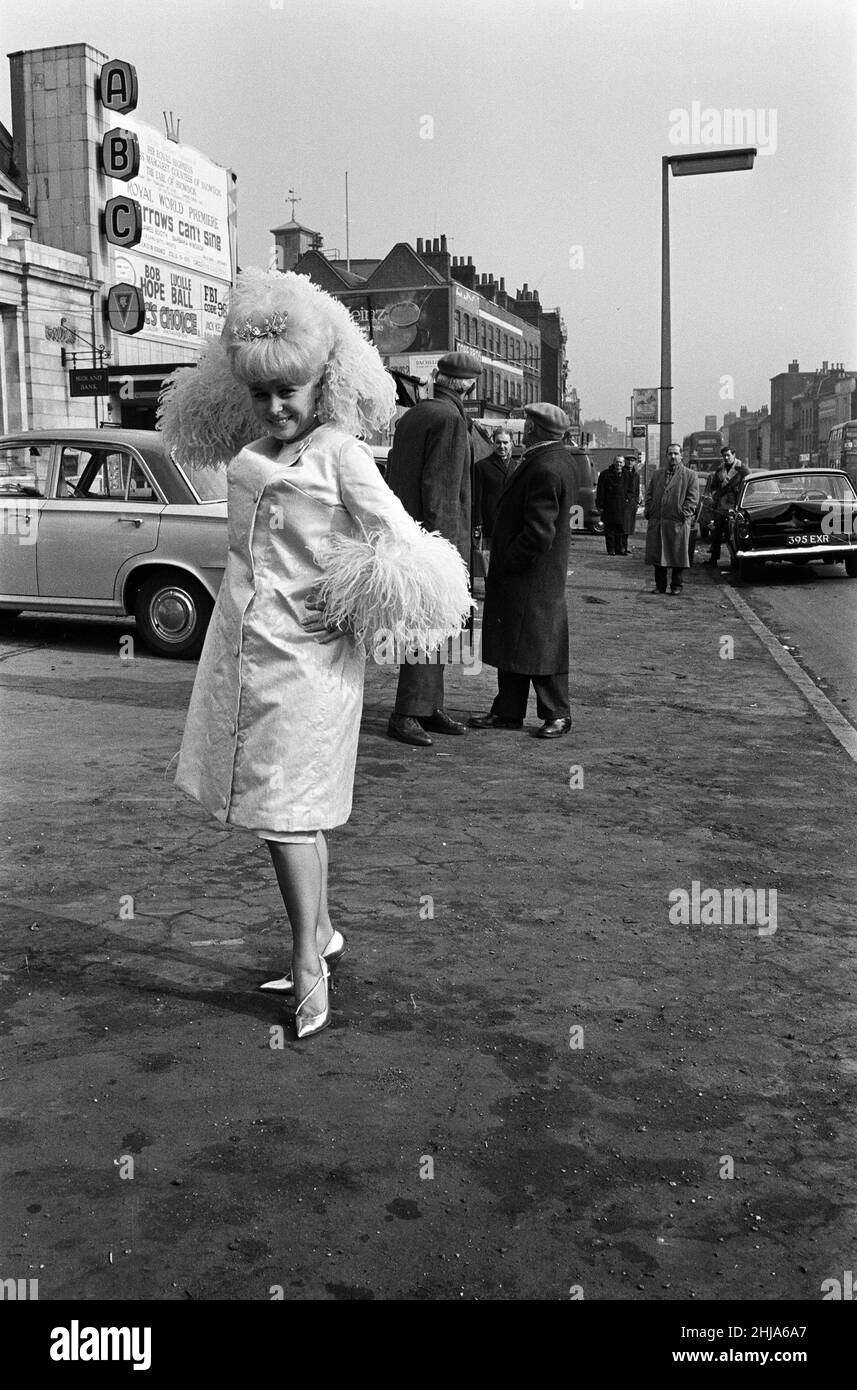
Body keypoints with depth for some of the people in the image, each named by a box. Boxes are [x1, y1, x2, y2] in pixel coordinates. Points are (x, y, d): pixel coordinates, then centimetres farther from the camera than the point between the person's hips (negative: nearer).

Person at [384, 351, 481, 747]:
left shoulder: (411, 415, 17)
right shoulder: (450, 419, -11)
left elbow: (395, 479, 20)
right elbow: (438, 485, -18)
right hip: (437, 536, -10)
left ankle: (430, 707, 21)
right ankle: (406, 714, -6)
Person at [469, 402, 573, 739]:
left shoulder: (545, 469, -21)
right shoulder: (551, 458, 11)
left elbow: (539, 534, -25)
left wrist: (507, 562, -14)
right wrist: (502, 565, 16)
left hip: (531, 576, -10)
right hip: (516, 574, 10)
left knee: (540, 644, 0)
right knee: (512, 644, 12)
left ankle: (557, 714, 11)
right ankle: (508, 712, 20)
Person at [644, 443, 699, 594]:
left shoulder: (690, 475, 4)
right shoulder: (657, 474, 18)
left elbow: (692, 498, -2)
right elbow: (649, 494, 18)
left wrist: (684, 513, -12)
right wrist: (649, 511, 4)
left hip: (678, 523, -4)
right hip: (656, 521, 4)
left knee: (677, 555, 0)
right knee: (657, 554, 5)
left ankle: (676, 585, 9)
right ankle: (660, 585, 13)